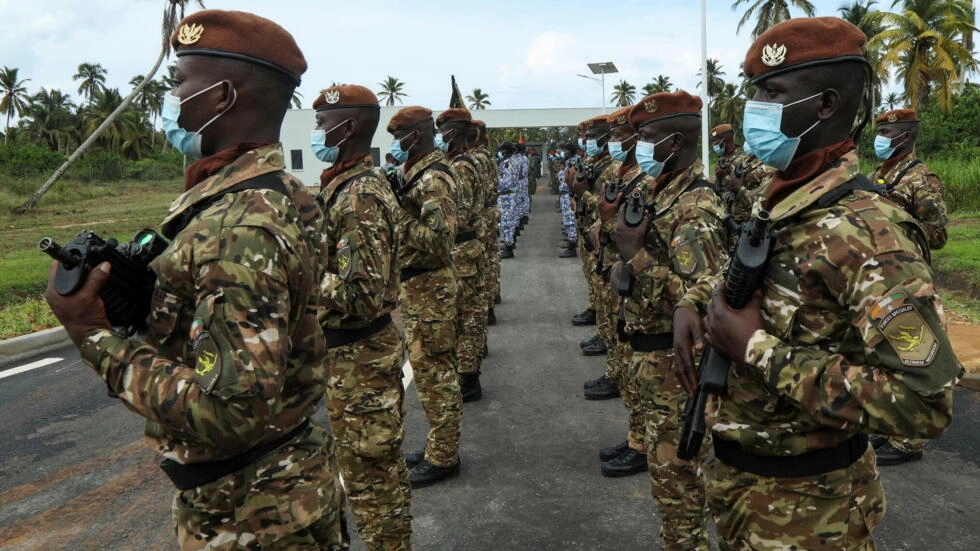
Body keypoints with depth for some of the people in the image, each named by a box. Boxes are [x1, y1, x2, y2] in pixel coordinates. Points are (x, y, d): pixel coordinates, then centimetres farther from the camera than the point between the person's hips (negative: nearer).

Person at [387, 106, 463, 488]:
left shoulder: (433, 178, -18)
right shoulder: (418, 173, 13)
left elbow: (438, 238, -26)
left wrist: (398, 215, -24)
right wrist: (397, 205, 4)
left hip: (428, 289, -10)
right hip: (418, 287, 10)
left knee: (434, 371, -1)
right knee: (432, 369, 17)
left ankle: (443, 457, 10)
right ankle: (440, 445, 29)